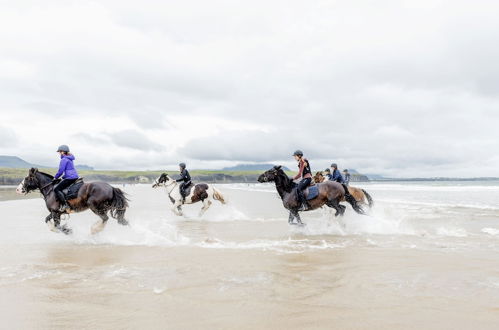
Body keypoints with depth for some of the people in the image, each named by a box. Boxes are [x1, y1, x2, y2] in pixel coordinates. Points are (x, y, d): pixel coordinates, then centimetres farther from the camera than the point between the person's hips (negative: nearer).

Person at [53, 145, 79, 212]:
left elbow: (60, 171, -13)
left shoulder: (64, 160, -11)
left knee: (57, 189, -12)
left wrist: (55, 177, 3)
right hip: (75, 177, 11)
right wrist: (64, 176, 24)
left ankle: (65, 204, -19)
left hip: (70, 178, -11)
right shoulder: (69, 159, 19)